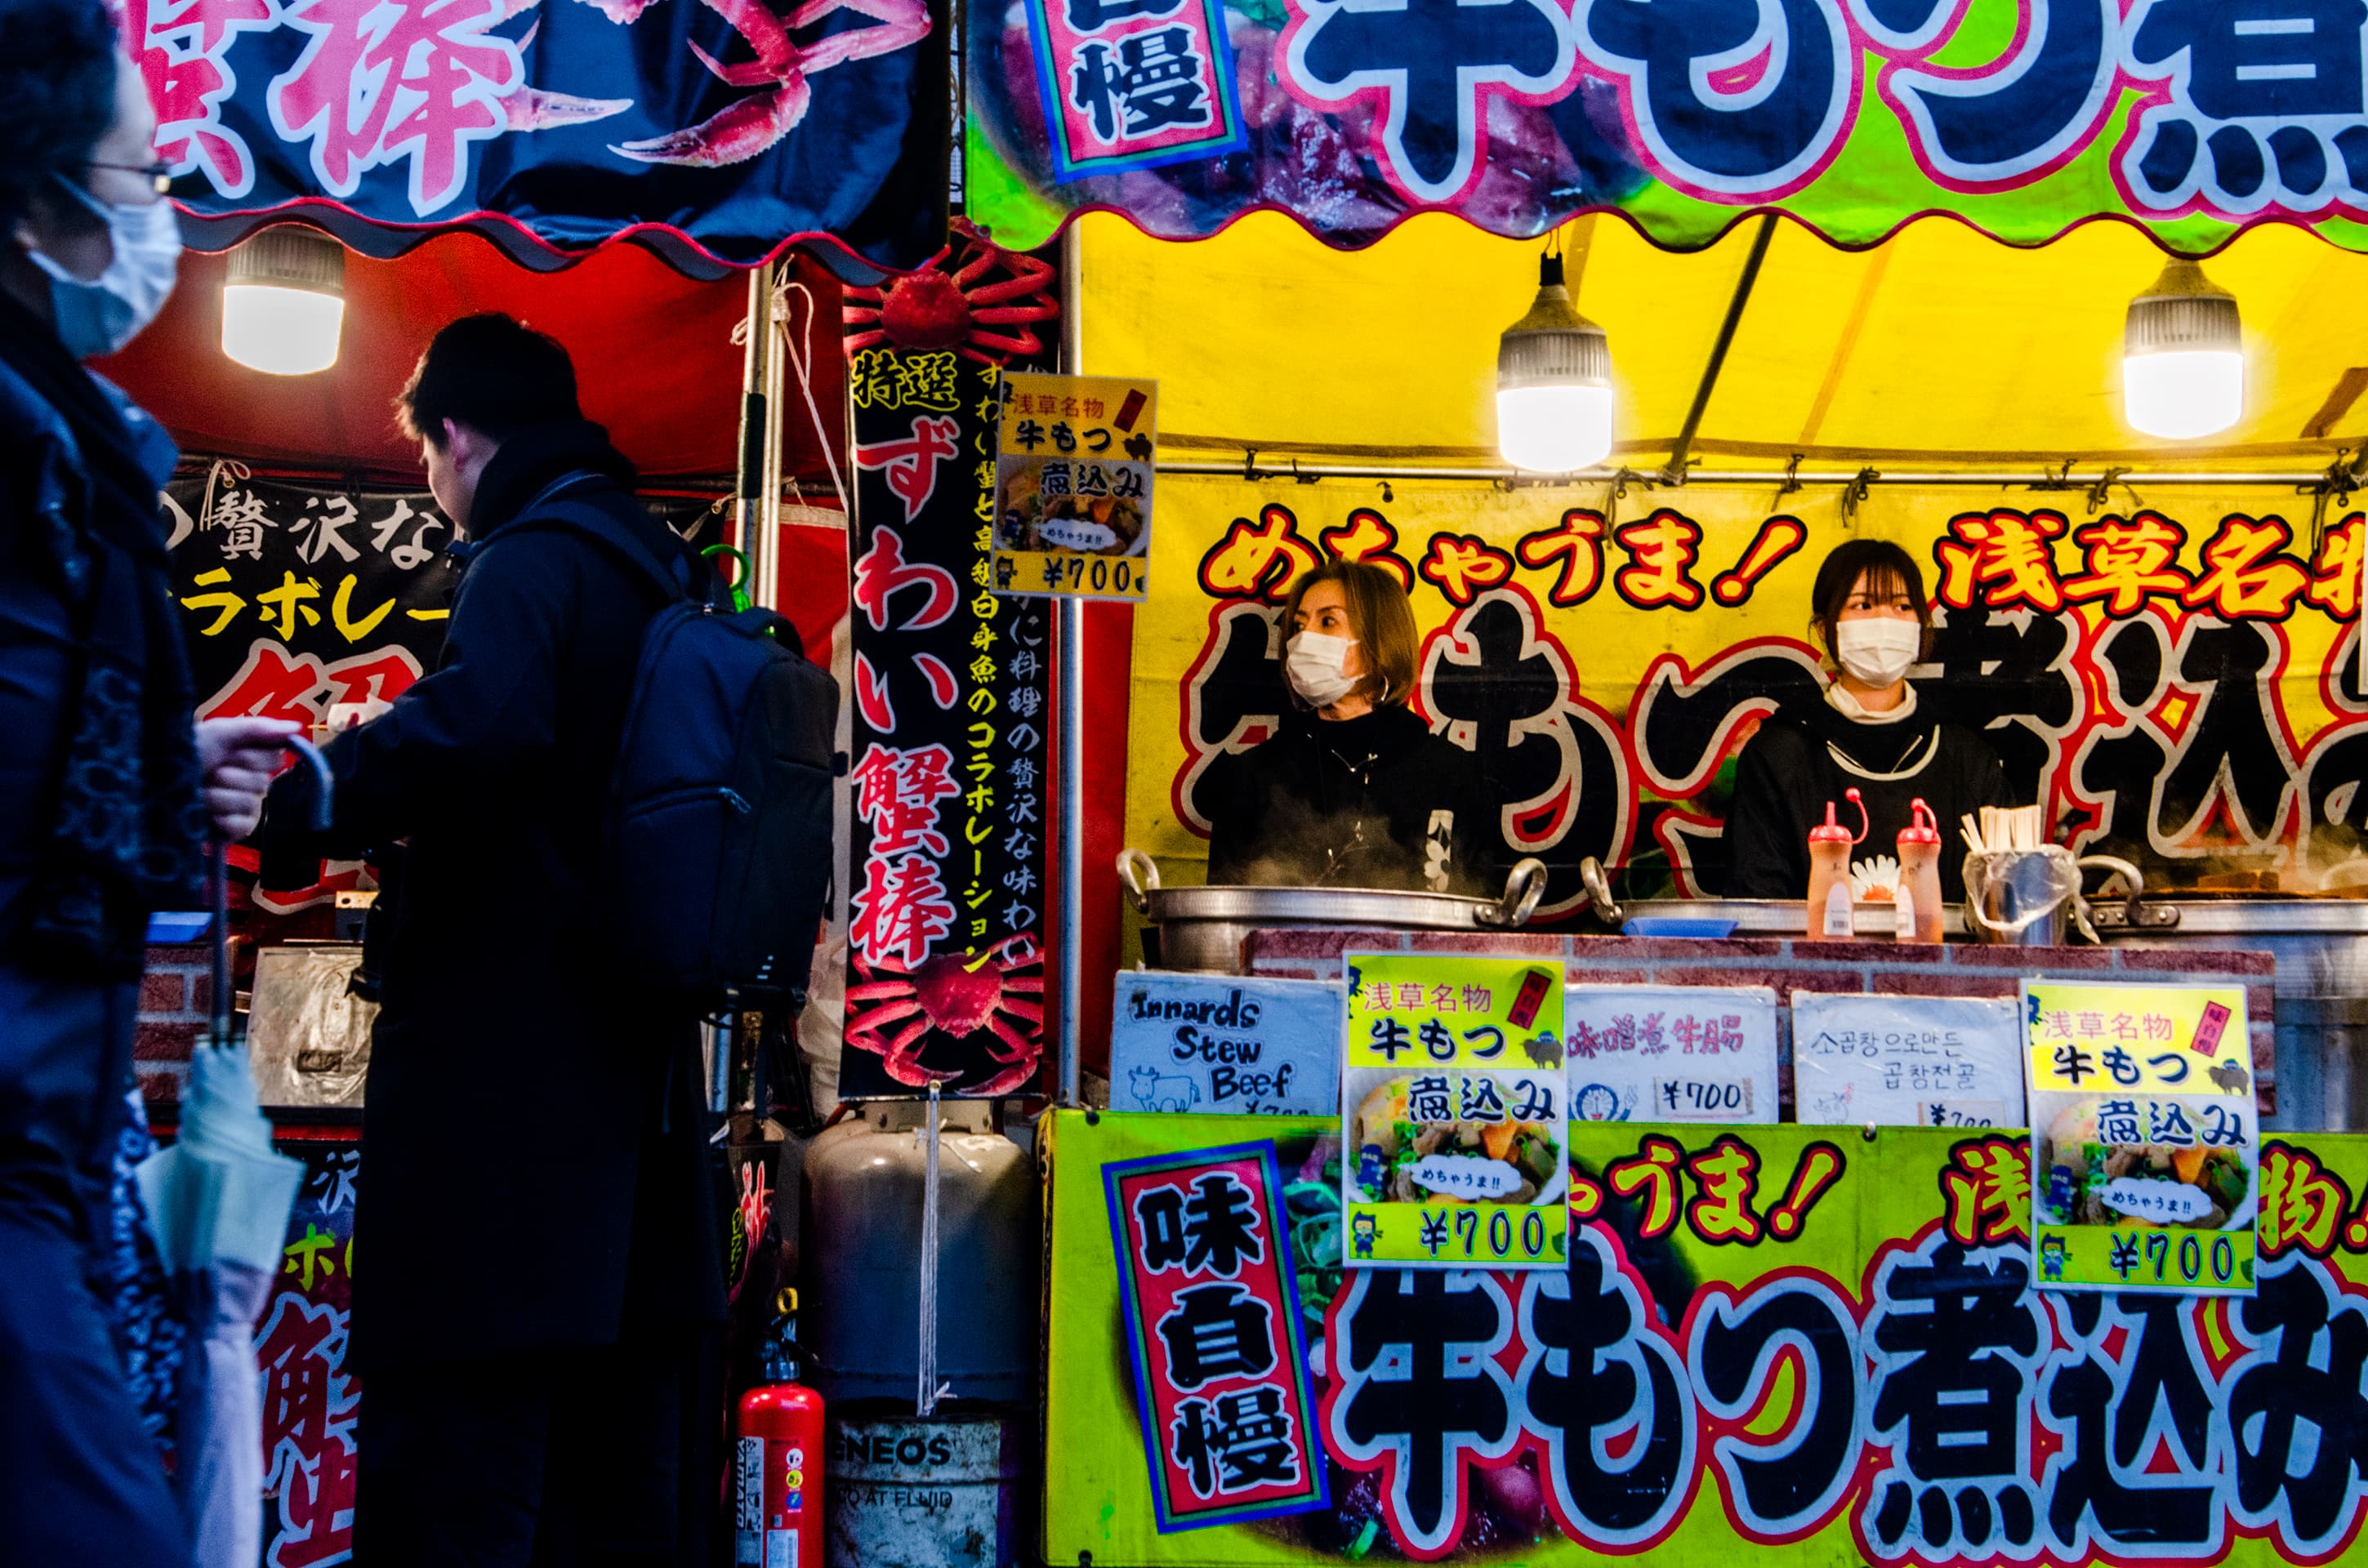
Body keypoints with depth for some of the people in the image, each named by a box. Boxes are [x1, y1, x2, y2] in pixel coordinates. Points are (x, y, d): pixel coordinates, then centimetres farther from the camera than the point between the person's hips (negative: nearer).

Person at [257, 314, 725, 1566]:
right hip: (644, 1073, 9)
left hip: (502, 1070, -9)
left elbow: (479, 720, -30)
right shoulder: (667, 578, 17)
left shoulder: (530, 562, -9)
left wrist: (293, 815, -17)